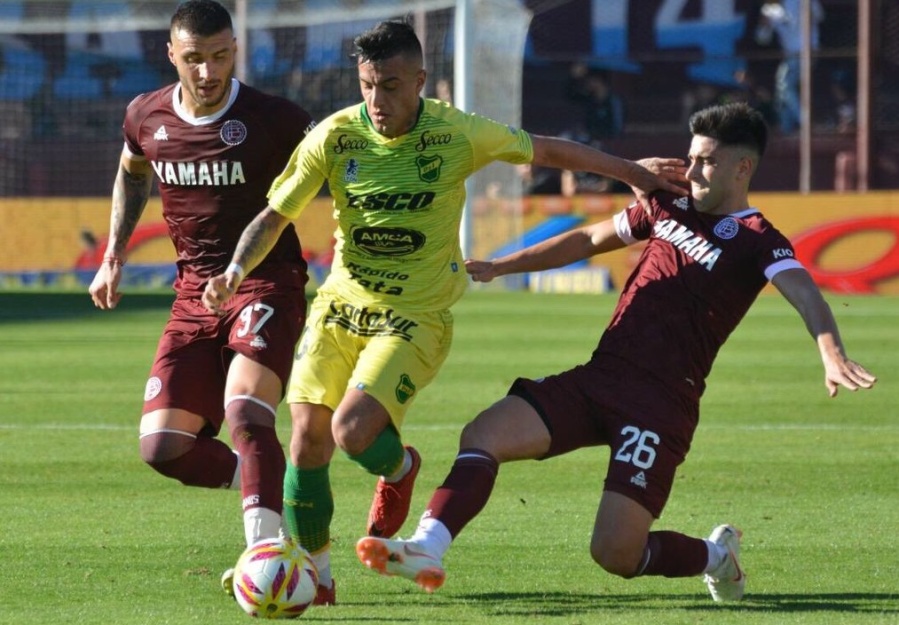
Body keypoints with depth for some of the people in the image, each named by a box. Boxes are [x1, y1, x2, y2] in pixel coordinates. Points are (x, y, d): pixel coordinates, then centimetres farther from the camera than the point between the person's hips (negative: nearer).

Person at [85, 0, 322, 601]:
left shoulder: (274, 119, -12)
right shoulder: (146, 118, 2)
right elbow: (132, 174, 25)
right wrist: (114, 255, 19)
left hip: (267, 285, -5)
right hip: (195, 296, 5)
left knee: (244, 411, -29)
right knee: (163, 447, -5)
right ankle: (274, 490, 18)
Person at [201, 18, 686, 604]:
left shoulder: (458, 134, -11)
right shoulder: (333, 137, -9)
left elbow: (546, 150, 5)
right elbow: (275, 216, -1)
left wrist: (632, 171, 10)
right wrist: (236, 270, -19)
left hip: (416, 318, -3)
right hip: (341, 307, 3)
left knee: (352, 431, -21)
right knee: (307, 439, -6)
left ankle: (398, 468, 16)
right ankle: (314, 571, 15)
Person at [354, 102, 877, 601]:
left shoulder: (758, 242, -5)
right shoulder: (668, 209, 16)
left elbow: (804, 293, -24)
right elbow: (588, 240, 29)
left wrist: (832, 355, -45)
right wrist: (500, 267, 29)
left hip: (662, 403, -7)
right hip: (598, 377, 7)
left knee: (616, 553, -13)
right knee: (483, 435, -14)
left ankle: (715, 555, 17)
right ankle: (427, 549, -26)